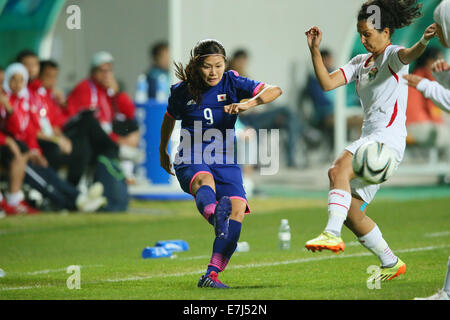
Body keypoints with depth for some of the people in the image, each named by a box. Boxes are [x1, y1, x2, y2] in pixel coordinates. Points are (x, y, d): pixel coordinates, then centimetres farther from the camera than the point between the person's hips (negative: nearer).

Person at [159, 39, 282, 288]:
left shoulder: (232, 83, -2)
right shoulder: (182, 91, -1)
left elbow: (275, 90, -12)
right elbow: (170, 119, 20)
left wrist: (248, 104, -29)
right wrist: (163, 151, 33)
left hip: (225, 163, 2)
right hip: (191, 162, -2)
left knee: (238, 208, -22)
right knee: (204, 180, -38)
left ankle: (211, 274, -23)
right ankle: (215, 216, -74)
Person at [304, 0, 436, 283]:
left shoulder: (392, 56, -4)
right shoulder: (361, 62, 19)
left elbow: (409, 55, -29)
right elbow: (327, 82, 11)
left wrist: (424, 42, -52)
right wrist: (314, 50, 1)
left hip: (389, 139, -9)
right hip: (369, 140, 9)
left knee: (338, 171, -32)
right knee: (352, 213, 8)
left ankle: (332, 235, -42)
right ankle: (391, 263, 20)